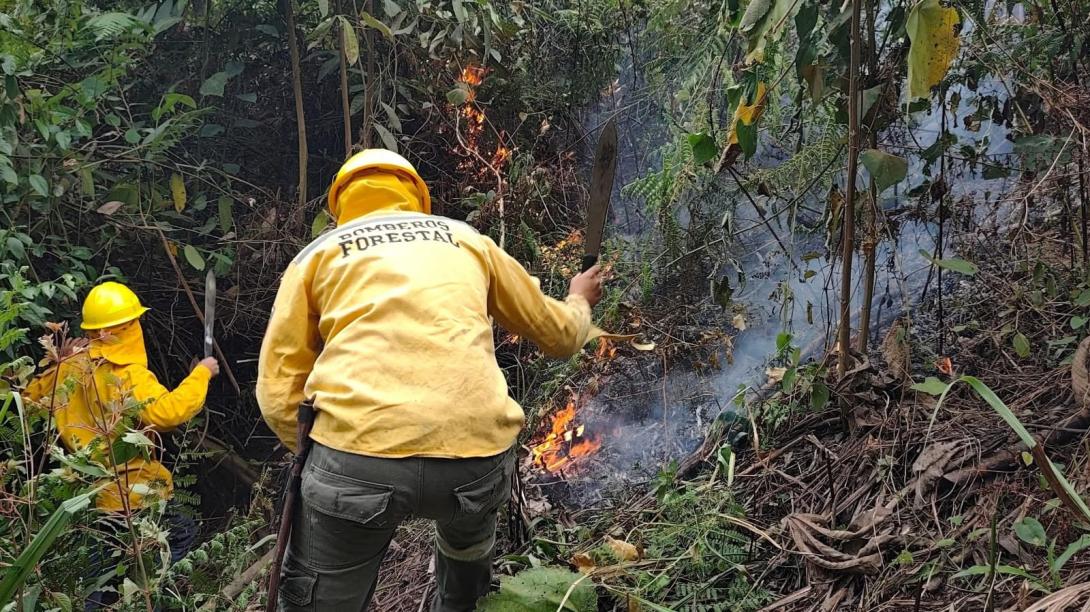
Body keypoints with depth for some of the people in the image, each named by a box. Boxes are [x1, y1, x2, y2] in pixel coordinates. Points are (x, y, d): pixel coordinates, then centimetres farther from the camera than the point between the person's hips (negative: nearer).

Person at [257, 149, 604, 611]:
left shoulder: (318, 253, 19)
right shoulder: (467, 240, 25)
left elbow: (277, 393, 11)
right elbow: (559, 335, 35)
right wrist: (579, 302, 56)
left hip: (359, 457, -3)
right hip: (480, 458, 3)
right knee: (468, 536, 36)